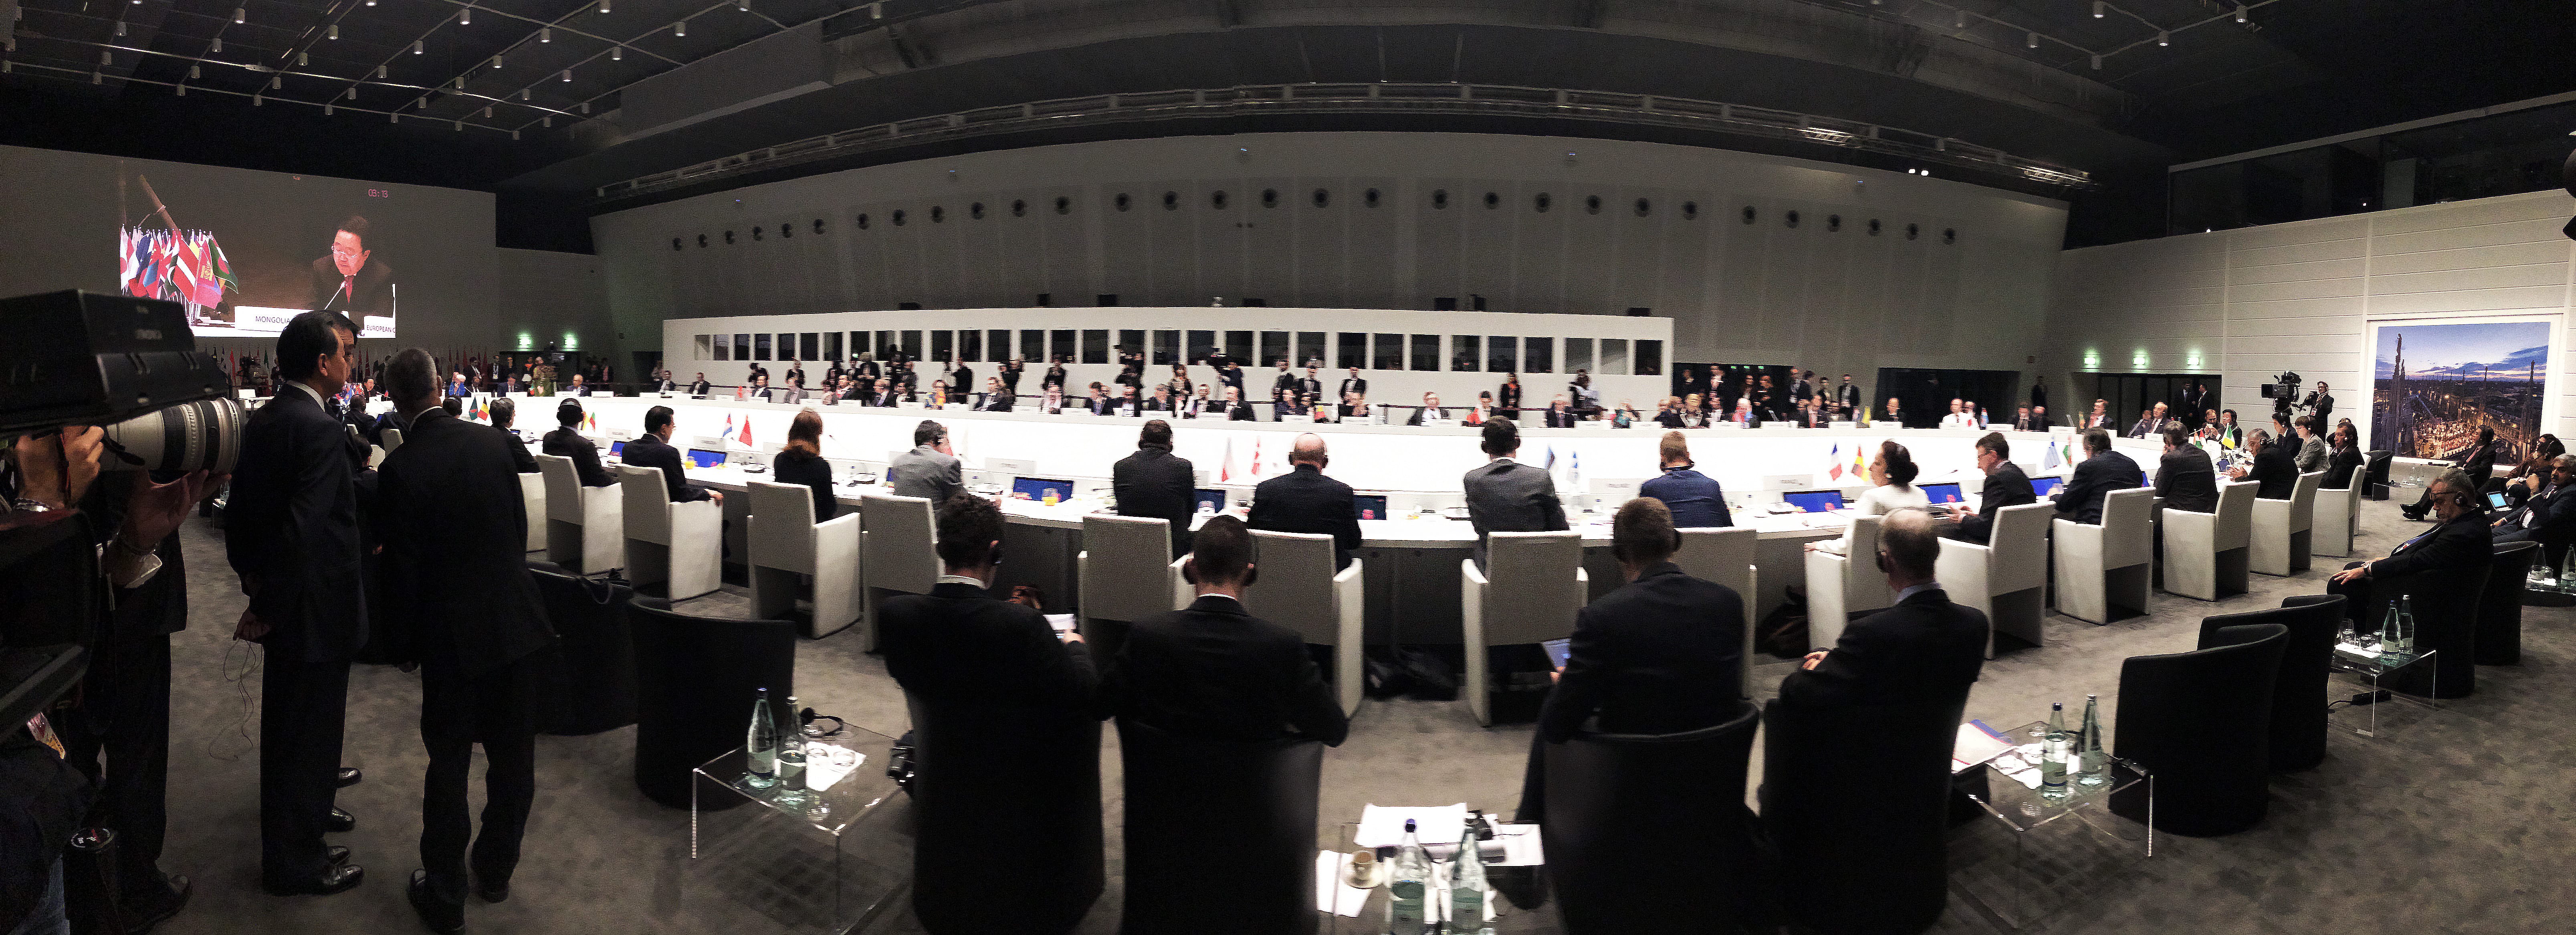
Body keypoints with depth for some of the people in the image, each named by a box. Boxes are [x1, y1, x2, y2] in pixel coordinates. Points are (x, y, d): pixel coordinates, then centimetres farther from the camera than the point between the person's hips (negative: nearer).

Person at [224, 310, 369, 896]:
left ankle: (305, 810, 47)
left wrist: (252, 575, 18)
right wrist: (267, 609, -20)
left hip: (278, 600, 9)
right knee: (309, 727, 4)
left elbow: (239, 511, 12)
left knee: (288, 721, 26)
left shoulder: (260, 421, 5)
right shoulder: (321, 430, -24)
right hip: (312, 606, -9)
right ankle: (295, 862, 17)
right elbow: (305, 530, -29)